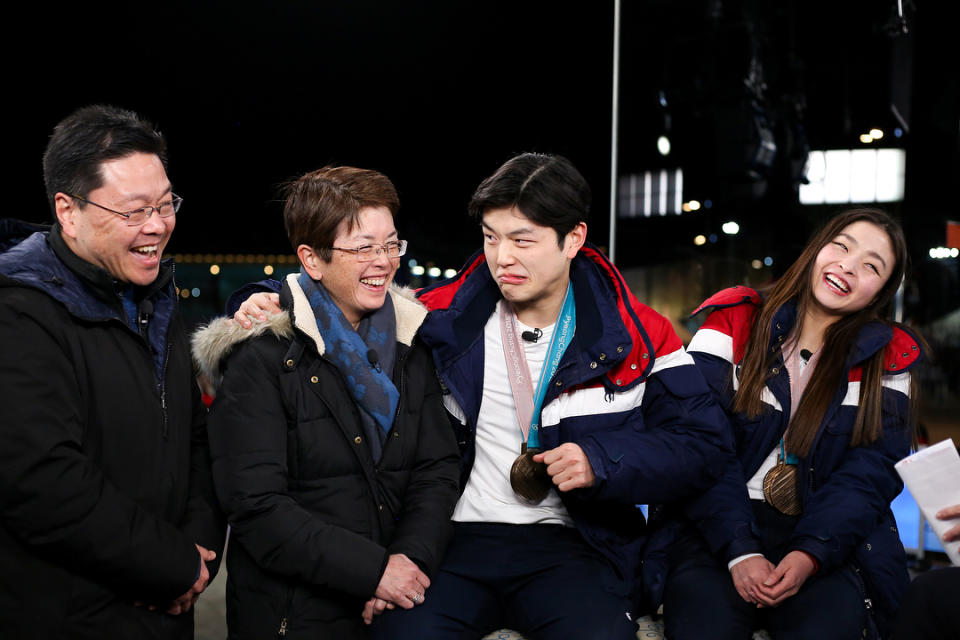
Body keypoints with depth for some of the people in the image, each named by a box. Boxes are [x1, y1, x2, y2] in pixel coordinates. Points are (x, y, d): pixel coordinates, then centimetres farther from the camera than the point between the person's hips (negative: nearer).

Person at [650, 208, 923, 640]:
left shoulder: (887, 360, 10)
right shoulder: (734, 324, 4)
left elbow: (871, 473, 0)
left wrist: (809, 555, -17)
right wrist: (739, 552, -17)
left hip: (828, 542, 1)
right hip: (718, 531, -1)